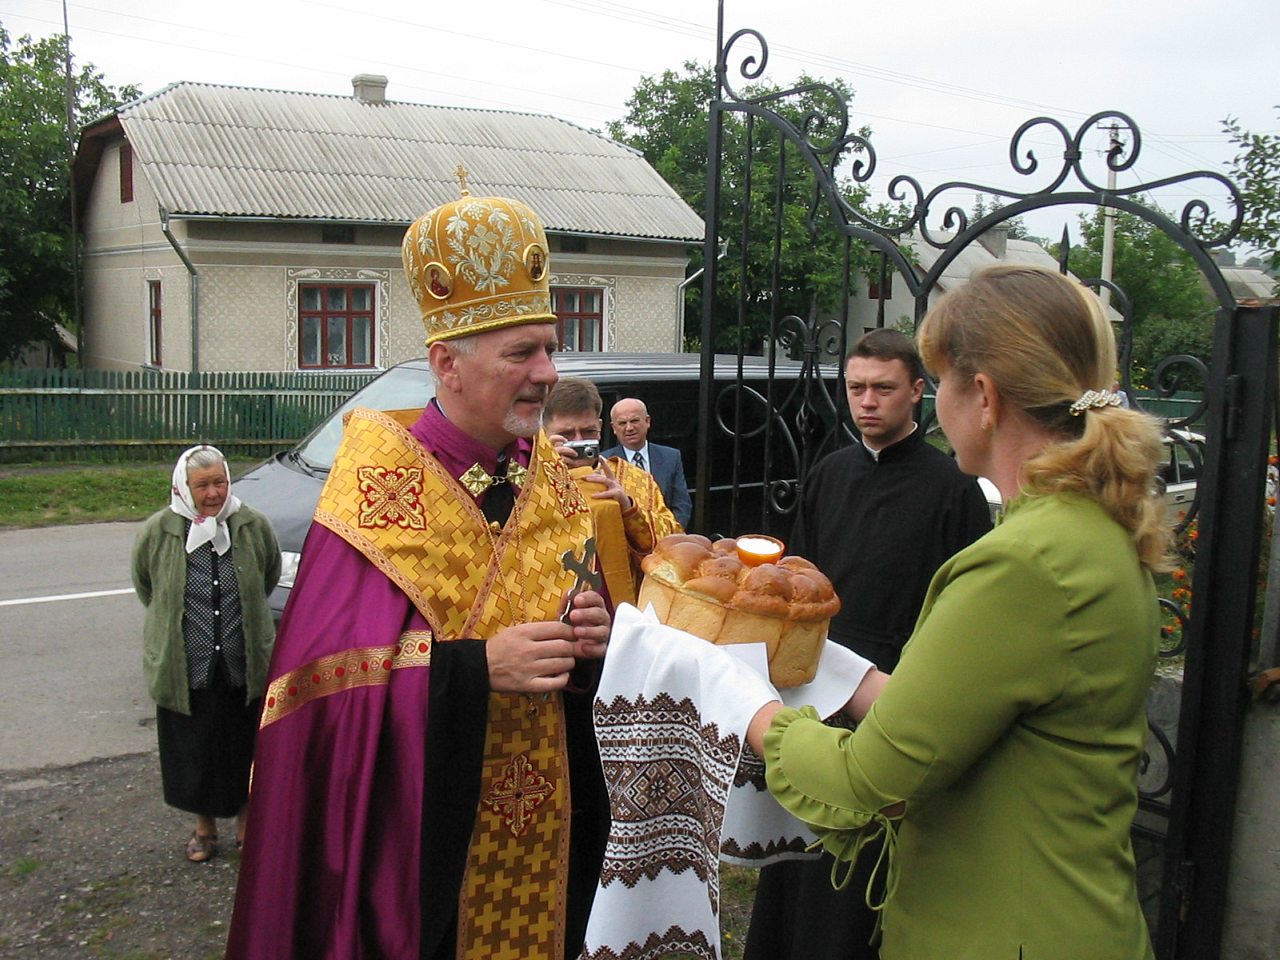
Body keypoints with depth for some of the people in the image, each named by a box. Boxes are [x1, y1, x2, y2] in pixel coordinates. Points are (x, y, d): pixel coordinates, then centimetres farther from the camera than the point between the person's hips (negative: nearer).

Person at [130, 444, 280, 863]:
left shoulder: (253, 526, -9)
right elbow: (145, 586, 8)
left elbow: (270, 577, 10)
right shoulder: (158, 531, -10)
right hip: (183, 667, 0)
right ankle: (204, 825, 36)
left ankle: (246, 820, 36)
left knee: (246, 749, 14)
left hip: (245, 666, 0)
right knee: (194, 751, 13)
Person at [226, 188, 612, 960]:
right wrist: (477, 665, -27)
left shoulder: (548, 478, 3)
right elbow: (334, 676, -18)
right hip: (419, 823, -5)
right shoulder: (381, 487, -16)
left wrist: (589, 635, -10)